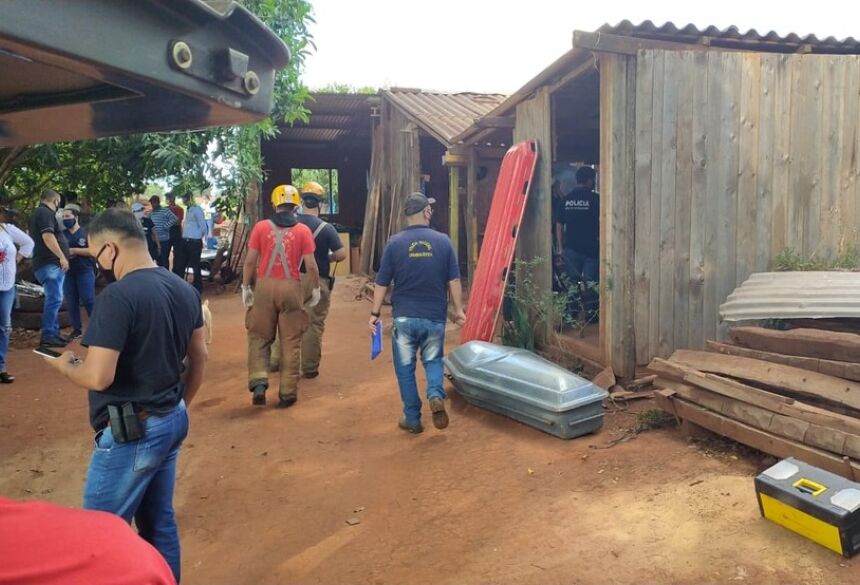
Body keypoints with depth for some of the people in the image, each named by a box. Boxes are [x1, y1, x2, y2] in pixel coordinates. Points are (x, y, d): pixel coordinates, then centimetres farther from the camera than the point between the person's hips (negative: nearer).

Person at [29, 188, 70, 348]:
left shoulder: (39, 213, 22)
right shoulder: (45, 213, -10)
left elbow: (37, 237, 31)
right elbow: (47, 236, -22)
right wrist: (62, 256, -22)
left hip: (49, 263, 11)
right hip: (50, 263, -11)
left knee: (54, 299, 14)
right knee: (54, 299, -13)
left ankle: (54, 332, 18)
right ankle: (47, 336, -13)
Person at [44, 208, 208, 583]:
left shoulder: (118, 296, -21)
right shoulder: (184, 289, 5)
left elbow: (98, 377, -23)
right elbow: (199, 358, 12)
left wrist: (65, 366, -2)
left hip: (131, 432, -8)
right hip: (172, 422, 8)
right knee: (159, 521, 19)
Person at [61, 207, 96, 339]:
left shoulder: (86, 232, -1)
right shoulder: (62, 234, 13)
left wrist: (74, 250, -15)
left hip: (85, 271, -5)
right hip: (68, 272, 5)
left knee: (88, 300, -6)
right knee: (71, 302, 5)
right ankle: (77, 329, 12)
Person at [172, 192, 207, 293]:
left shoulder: (197, 209, -11)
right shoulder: (189, 210, 16)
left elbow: (203, 227, -14)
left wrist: (196, 237, -3)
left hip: (194, 242, -9)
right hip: (185, 242, 9)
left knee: (195, 266, 0)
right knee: (179, 265, 13)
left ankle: (198, 289, 11)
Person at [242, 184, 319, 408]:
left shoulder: (261, 227, 1)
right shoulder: (303, 230, -1)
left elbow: (250, 260, 0)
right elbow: (310, 265, -3)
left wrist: (245, 287, 10)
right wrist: (316, 289, 9)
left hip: (264, 286, 1)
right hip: (290, 288, 0)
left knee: (259, 337, 14)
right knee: (290, 341, 8)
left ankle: (258, 381, -1)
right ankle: (288, 392, 13)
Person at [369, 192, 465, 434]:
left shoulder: (395, 243, -5)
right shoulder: (443, 241, -2)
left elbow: (382, 283, -2)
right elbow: (454, 281, -1)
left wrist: (375, 313, 8)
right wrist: (458, 309, 10)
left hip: (404, 317, -1)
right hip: (435, 317, 1)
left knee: (405, 368, 12)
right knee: (433, 360, 21)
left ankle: (412, 419, 18)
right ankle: (436, 395, -6)